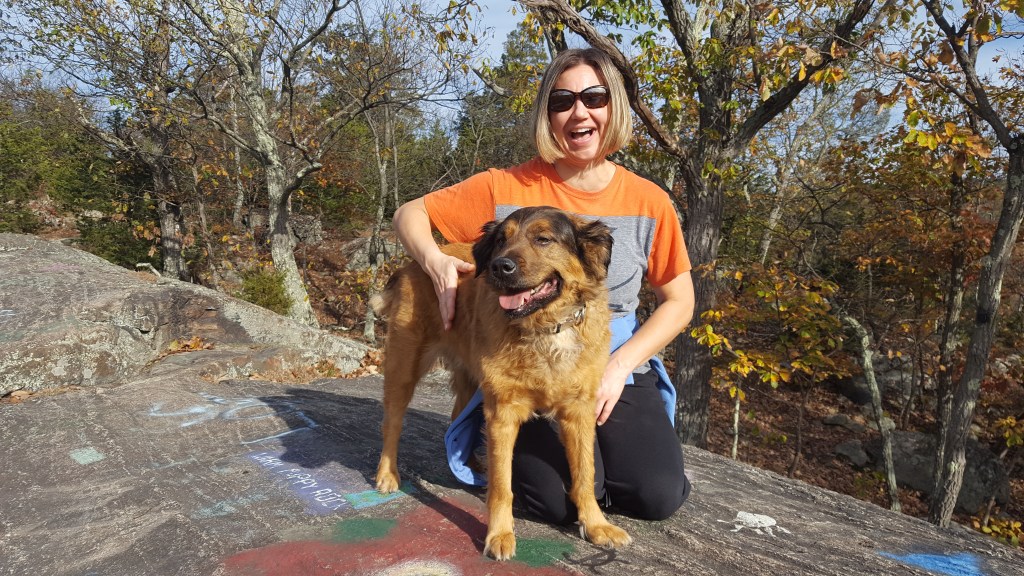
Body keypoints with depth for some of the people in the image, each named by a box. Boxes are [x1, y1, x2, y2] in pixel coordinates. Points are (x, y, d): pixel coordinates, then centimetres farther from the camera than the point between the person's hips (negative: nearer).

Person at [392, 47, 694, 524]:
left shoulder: (649, 201, -3)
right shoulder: (507, 188, -8)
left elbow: (679, 302, 3)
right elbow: (409, 215, 1)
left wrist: (619, 366, -10)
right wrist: (435, 261, -21)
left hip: (618, 372, 2)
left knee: (660, 497, -14)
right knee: (565, 500, -19)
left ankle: (598, 444, 18)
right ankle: (512, 443, 13)